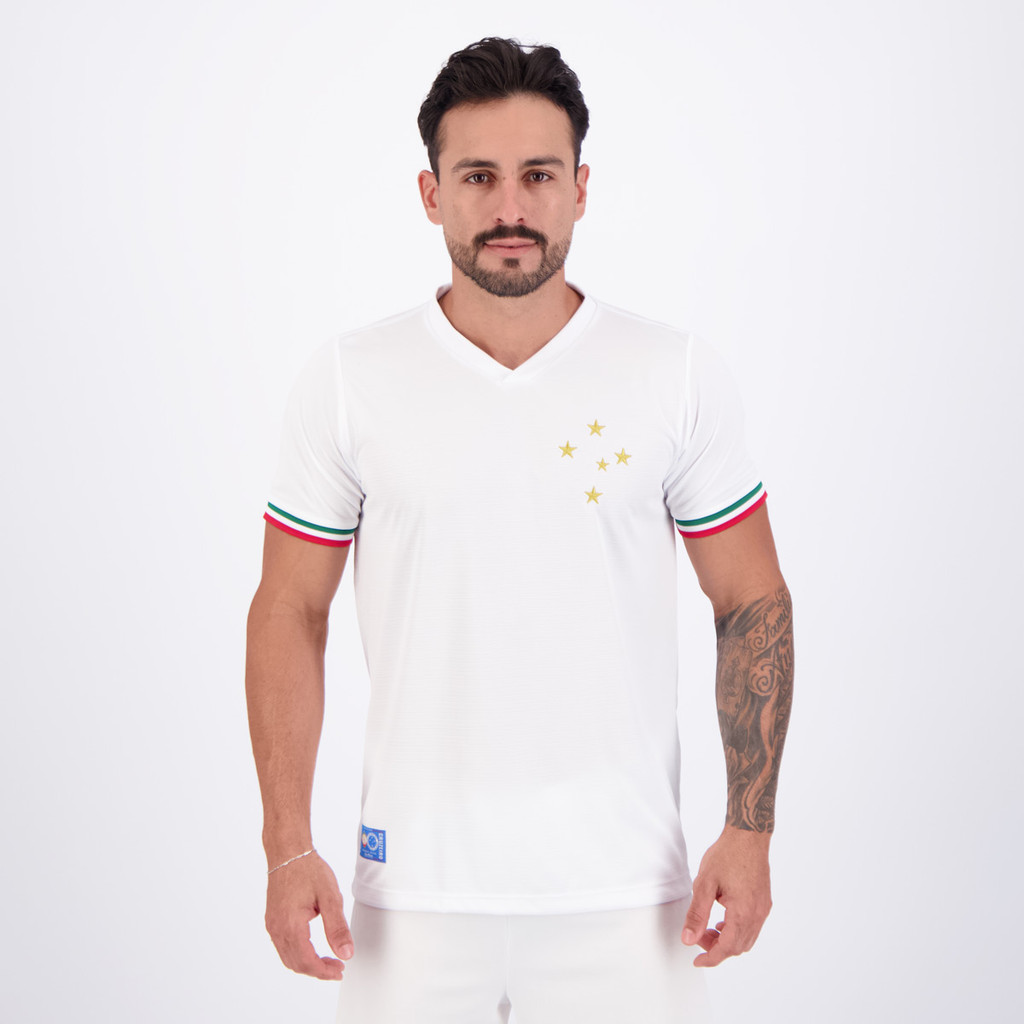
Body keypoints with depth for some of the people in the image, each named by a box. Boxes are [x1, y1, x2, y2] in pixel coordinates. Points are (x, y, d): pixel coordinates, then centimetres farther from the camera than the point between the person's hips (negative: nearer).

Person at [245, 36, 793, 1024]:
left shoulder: (679, 375, -1)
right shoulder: (348, 379, -1)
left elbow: (753, 603, 3)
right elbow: (289, 614, 2)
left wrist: (749, 830, -3)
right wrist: (288, 845, -5)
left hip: (621, 891, 0)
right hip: (413, 885, 0)